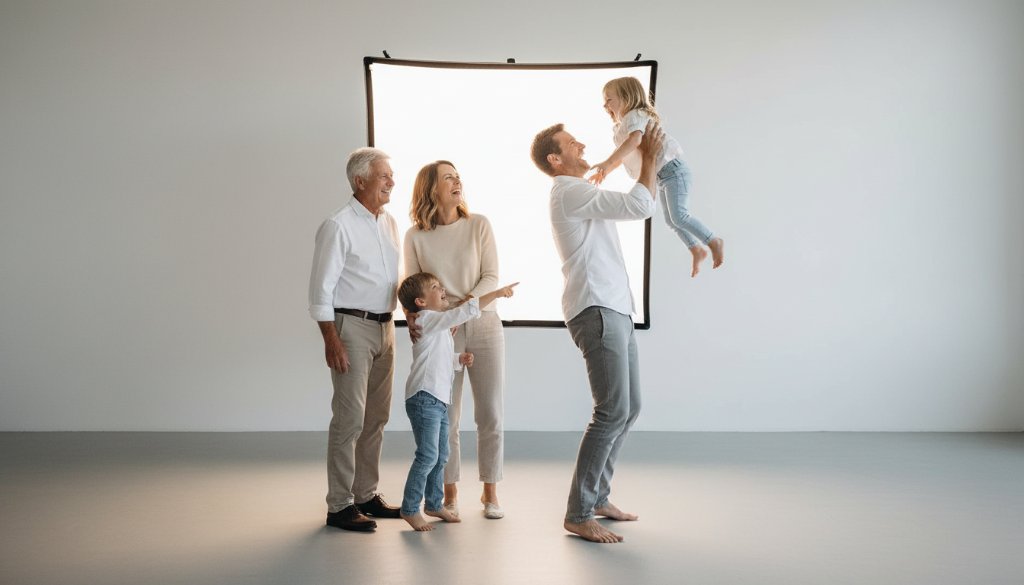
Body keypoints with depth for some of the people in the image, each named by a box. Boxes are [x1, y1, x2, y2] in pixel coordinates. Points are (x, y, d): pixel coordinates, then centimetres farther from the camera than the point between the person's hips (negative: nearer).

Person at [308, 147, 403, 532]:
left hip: (384, 327, 8)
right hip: (351, 326, -8)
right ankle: (339, 506, 1)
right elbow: (321, 289, -13)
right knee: (350, 418, -7)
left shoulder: (389, 223, 12)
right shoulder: (339, 226, -10)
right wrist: (331, 341, -18)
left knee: (376, 417, 12)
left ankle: (366, 495, 23)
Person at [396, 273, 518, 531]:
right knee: (428, 456, -10)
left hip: (439, 400, 10)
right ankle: (410, 509, -1)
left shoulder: (440, 326, 20)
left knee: (441, 455, 16)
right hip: (424, 398, -10)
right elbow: (466, 311, -21)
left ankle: (434, 503, 28)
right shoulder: (428, 319, -11)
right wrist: (496, 293, -19)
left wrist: (460, 359, 9)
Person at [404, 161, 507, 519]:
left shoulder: (478, 225, 1)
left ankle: (490, 493, 17)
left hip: (483, 326, 1)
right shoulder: (416, 237, 1)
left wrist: (465, 305, -20)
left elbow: (491, 277, -4)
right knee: (445, 418, 3)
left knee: (491, 416, 2)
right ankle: (449, 494, 18)